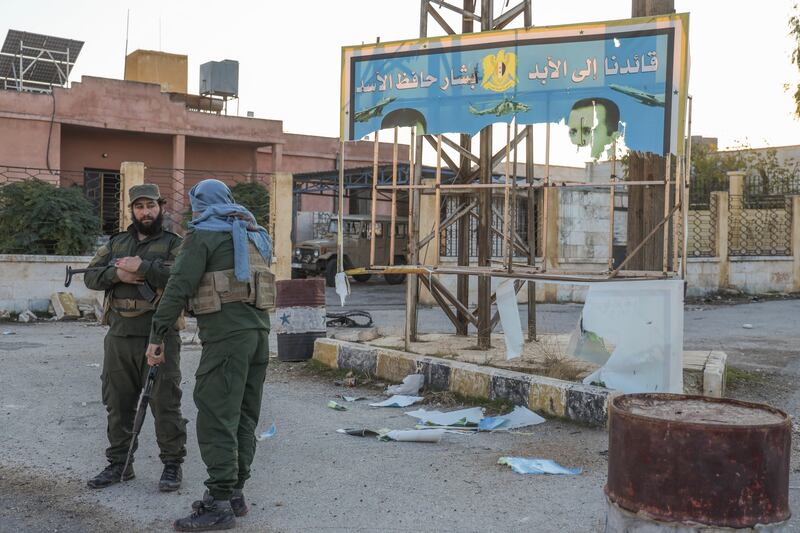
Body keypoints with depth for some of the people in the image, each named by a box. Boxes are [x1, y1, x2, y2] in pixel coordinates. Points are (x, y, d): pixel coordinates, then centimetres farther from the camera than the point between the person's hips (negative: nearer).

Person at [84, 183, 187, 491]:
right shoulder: (116, 243, 17)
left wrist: (142, 267, -17)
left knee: (165, 403, -1)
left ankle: (172, 464, 10)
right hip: (119, 336, 5)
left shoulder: (174, 244, 2)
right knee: (118, 403, 11)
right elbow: (91, 276, 8)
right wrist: (118, 273, -11)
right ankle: (119, 463, 23)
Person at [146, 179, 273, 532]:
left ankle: (219, 504, -8)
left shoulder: (203, 234, -2)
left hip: (226, 332, -8)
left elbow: (178, 288, -8)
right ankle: (234, 493, 17)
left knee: (216, 416, -7)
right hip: (259, 328, 8)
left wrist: (156, 337, -4)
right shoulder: (254, 235, 21)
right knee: (244, 415, 11)